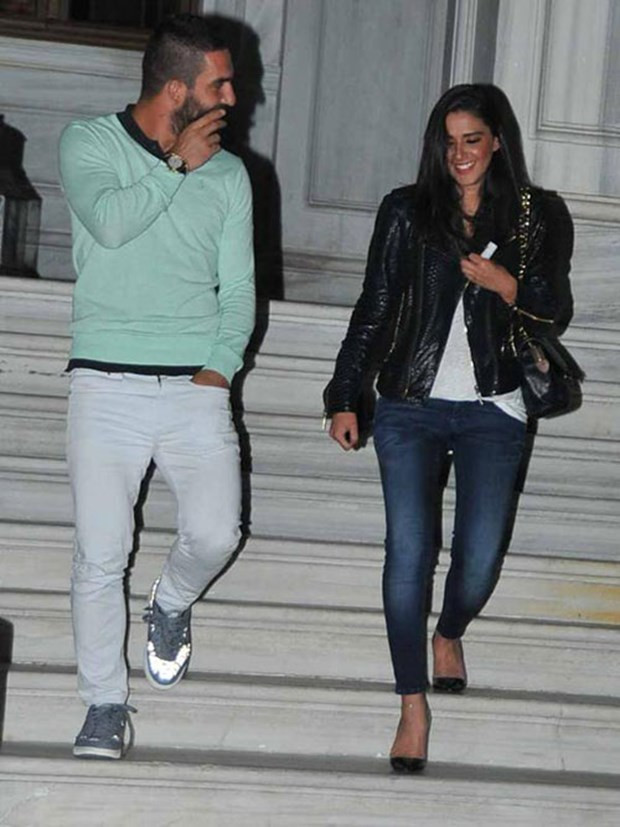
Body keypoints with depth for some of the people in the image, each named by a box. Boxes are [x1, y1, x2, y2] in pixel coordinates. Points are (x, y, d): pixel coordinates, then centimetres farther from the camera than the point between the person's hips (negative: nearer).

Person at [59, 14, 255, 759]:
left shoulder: (228, 174, 10)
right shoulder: (89, 143, 1)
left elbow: (238, 287, 10)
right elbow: (110, 222, -19)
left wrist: (222, 362, -6)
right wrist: (178, 165, -9)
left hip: (195, 388, 2)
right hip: (107, 386, -2)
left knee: (215, 534, -11)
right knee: (100, 554, -5)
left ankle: (170, 606, 24)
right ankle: (105, 705, 11)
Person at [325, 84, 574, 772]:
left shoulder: (540, 216, 5)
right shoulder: (407, 211, 5)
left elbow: (556, 315, 7)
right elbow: (375, 308, 8)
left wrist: (505, 284, -13)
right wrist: (345, 398, 4)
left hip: (493, 411, 0)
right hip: (409, 407, 0)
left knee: (480, 556, -1)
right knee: (408, 552, -7)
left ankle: (449, 635, 34)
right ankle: (413, 708, 1)